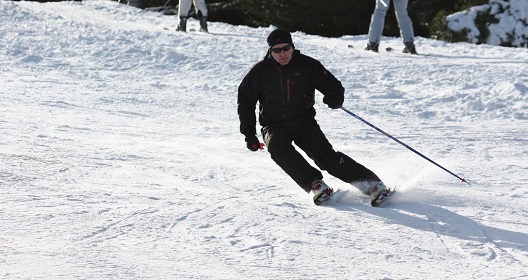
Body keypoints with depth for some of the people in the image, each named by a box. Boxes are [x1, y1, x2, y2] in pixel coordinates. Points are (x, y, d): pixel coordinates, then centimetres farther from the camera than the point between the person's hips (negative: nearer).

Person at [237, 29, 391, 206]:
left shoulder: (308, 65, -2)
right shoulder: (260, 71, 0)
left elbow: (333, 85, 0)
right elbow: (245, 102, 8)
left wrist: (335, 98, -25)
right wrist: (249, 133, 0)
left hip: (303, 120, -1)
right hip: (274, 126, 1)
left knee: (325, 154, -20)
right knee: (277, 146, -33)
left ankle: (372, 183, -19)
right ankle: (315, 184, -36)